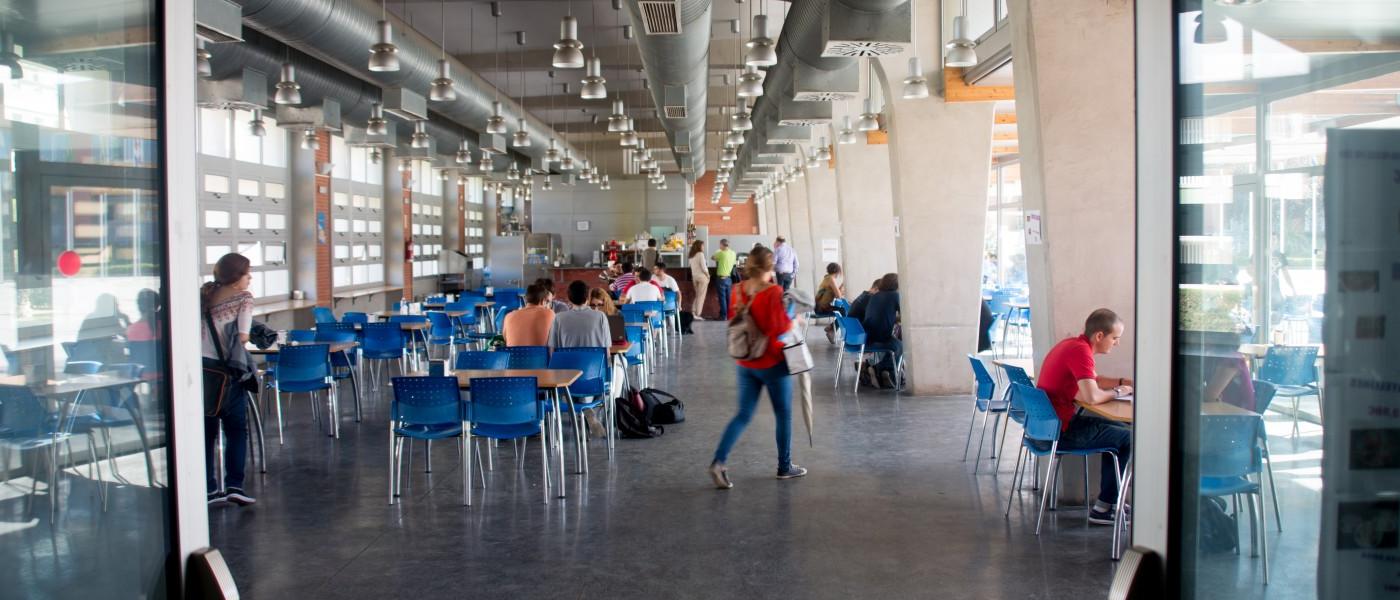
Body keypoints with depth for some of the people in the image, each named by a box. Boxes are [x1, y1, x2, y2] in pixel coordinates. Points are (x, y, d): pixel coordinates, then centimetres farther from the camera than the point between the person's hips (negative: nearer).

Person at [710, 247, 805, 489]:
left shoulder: (738, 290, 1)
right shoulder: (773, 291, -17)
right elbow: (779, 327, -20)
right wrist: (793, 321, -2)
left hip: (745, 363, 5)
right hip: (772, 362, -5)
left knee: (743, 415, 10)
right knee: (783, 415, 12)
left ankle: (718, 461, -6)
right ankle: (785, 467, 23)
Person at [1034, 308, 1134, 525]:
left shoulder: (1072, 344, 12)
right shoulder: (1080, 351, -20)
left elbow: (1092, 380, 26)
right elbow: (1092, 397, -29)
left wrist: (1123, 382, 12)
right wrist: (1117, 391, -9)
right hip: (1057, 432, -10)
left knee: (1116, 428, 24)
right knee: (1127, 438, -3)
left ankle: (1110, 498, 26)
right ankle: (1102, 509, 3)